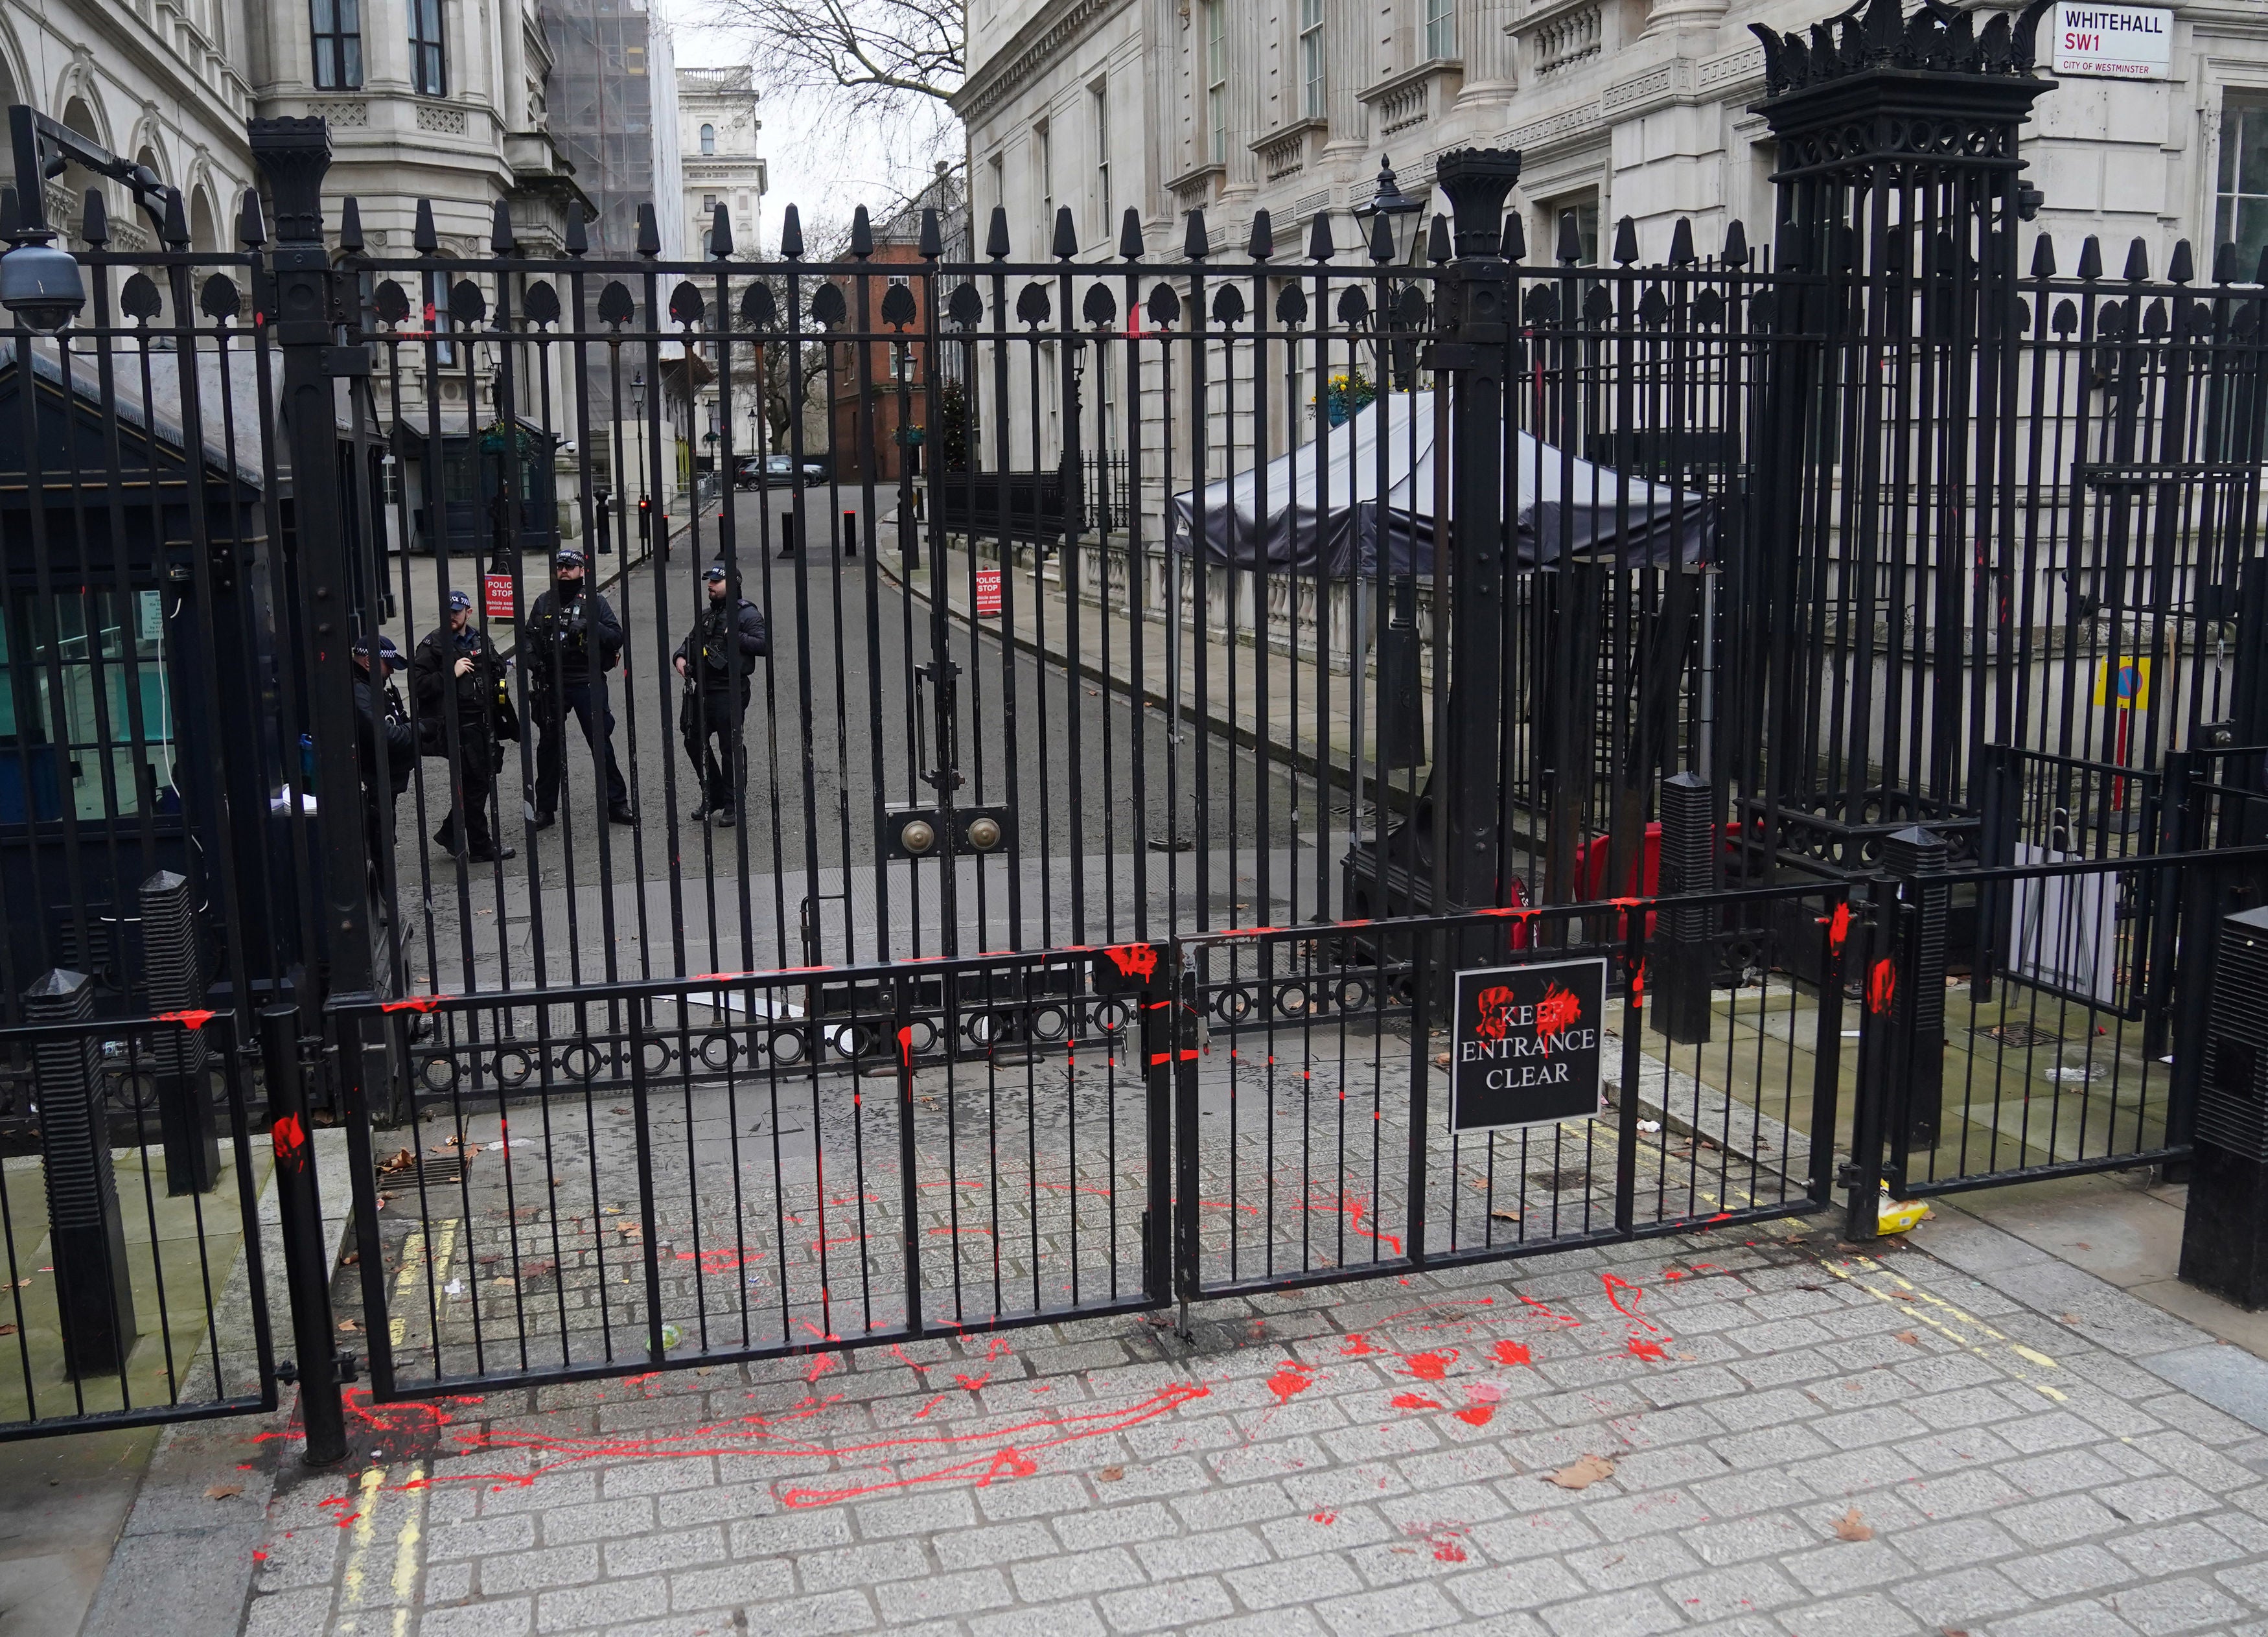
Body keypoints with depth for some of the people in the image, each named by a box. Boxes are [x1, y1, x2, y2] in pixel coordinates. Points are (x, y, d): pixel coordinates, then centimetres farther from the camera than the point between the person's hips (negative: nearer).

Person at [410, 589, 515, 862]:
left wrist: (498, 685, 10)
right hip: (457, 725, -7)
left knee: (483, 780, 12)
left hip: (484, 723, 7)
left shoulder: (480, 639, 12)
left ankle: (450, 834, 27)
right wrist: (451, 673, -19)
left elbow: (497, 667, 30)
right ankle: (481, 847, 9)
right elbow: (417, 686, -15)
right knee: (474, 784, -2)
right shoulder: (433, 645, -6)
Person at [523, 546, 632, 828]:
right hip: (552, 685, 3)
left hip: (588, 683, -3)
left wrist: (590, 626, -21)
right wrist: (532, 657, -6)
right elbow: (527, 636, 15)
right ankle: (545, 809, 18)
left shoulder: (594, 602, 2)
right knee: (549, 746, 8)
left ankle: (616, 804, 8)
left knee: (601, 743, -2)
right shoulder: (543, 604, 10)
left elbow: (617, 636, -4)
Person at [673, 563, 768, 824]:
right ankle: (712, 798, 25)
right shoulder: (706, 615, 18)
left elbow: (764, 645, -16)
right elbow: (691, 639, 28)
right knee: (694, 741, 12)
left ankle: (732, 806, 7)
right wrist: (681, 656, 8)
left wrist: (736, 638, -20)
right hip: (703, 689, 8)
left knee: (730, 747, -3)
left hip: (730, 692, -8)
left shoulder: (746, 613, -6)